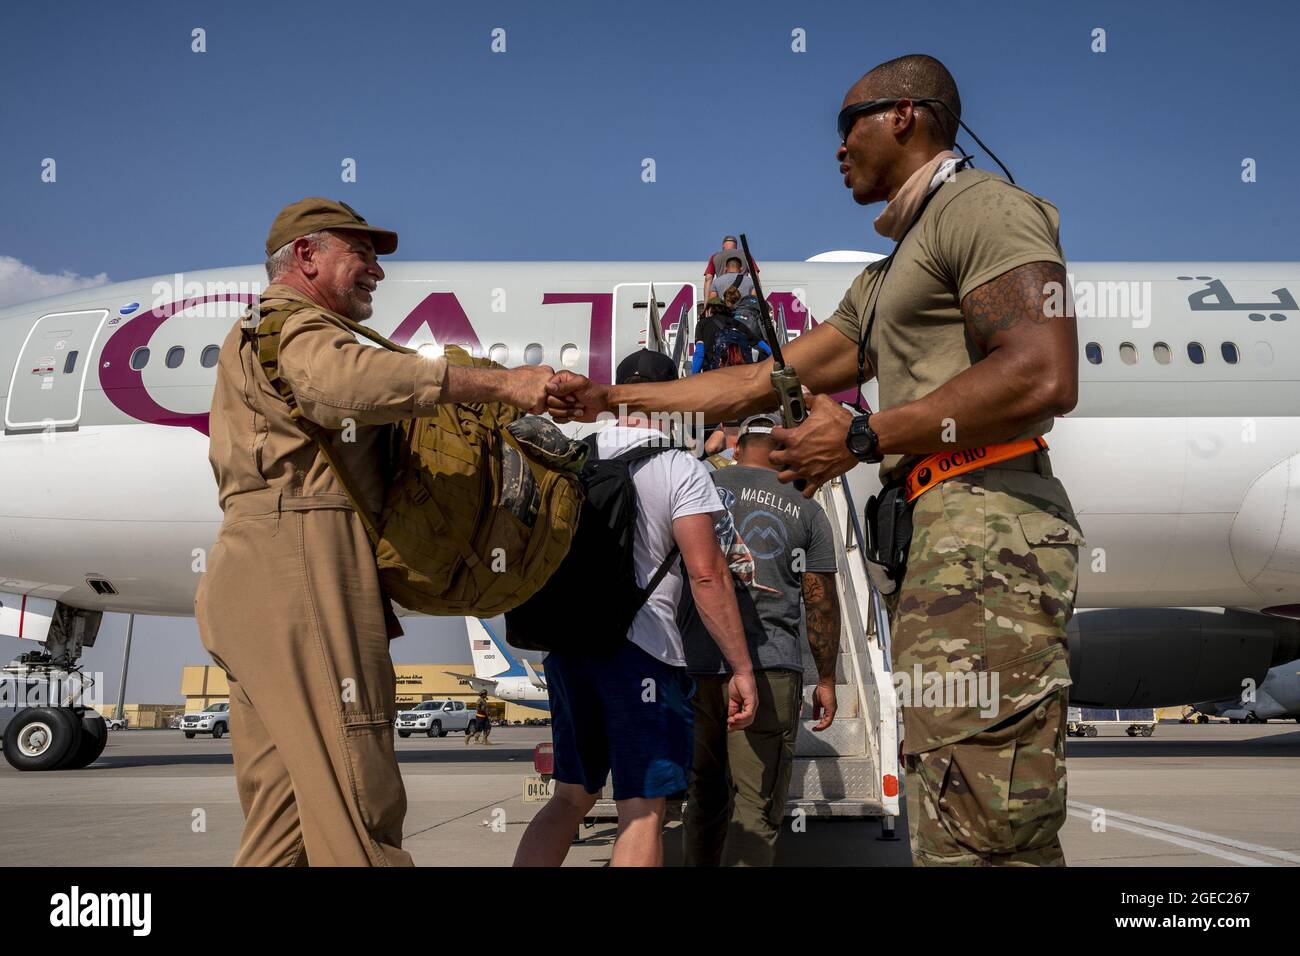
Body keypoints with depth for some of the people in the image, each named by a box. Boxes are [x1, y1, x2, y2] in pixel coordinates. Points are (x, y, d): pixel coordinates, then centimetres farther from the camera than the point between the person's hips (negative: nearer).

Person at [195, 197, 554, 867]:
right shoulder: (292, 324, 0)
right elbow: (348, 379, -25)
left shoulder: (266, 332, 34)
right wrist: (498, 383, -30)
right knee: (358, 815, -16)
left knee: (282, 822, 6)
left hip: (262, 584, 10)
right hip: (302, 569, -10)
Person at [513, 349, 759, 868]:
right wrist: (741, 669, -10)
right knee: (643, 812, -2)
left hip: (567, 644, 6)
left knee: (570, 797, 19)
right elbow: (706, 573, -13)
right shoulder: (682, 469, -6)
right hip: (641, 650, -6)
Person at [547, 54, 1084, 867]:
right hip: (938, 531, 10)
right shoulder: (885, 280, 30)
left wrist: (861, 439, -11)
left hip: (986, 524, -10)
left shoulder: (981, 205, 0)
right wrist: (608, 399, 27)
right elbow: (757, 383, 30)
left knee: (976, 840, -14)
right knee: (957, 828, 7)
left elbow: (1044, 378, -16)